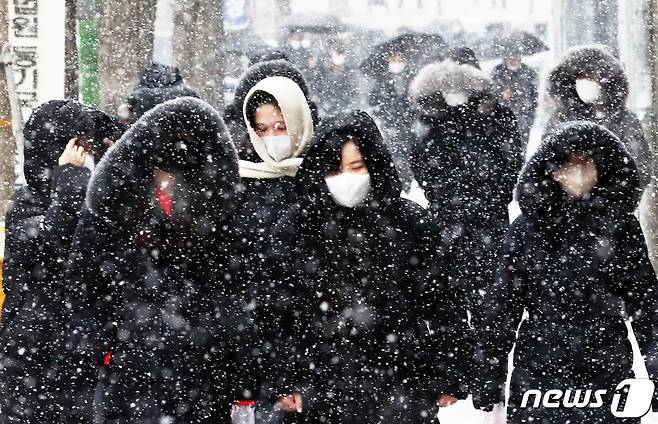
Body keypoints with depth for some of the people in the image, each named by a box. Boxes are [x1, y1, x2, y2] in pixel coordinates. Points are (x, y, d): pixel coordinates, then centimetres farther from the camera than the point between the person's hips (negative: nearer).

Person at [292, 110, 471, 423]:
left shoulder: (410, 221, -2)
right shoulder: (305, 226, 1)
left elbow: (440, 303, 1)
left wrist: (448, 378, -1)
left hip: (403, 388, -1)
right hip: (329, 394, 1)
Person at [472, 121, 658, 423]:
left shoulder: (619, 226, 2)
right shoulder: (528, 228, 2)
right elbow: (502, 306, 4)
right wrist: (486, 390, 3)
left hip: (609, 382, 0)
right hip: (536, 380, 0)